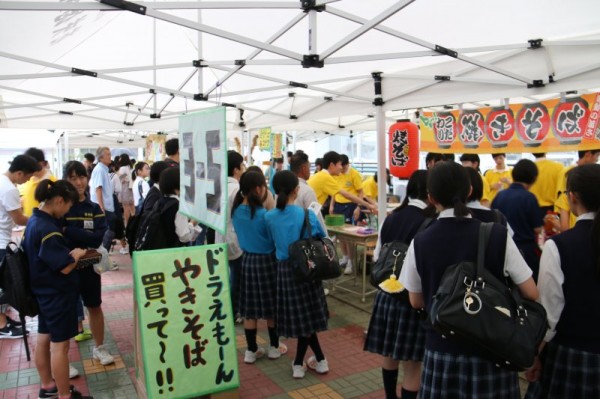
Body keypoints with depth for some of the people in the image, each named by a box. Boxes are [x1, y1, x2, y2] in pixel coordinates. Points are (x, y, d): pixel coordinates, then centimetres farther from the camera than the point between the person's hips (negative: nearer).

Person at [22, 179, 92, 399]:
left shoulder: (35, 220, 4)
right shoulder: (47, 228, -26)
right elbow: (65, 267, -26)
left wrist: (69, 253, 5)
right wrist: (76, 254, -8)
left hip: (44, 291, 10)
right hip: (57, 293, -10)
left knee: (44, 338, 19)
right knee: (59, 345, 1)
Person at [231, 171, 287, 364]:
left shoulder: (236, 211, -1)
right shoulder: (263, 214, -20)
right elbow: (275, 240, -12)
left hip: (247, 260, 5)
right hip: (267, 261, -5)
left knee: (249, 309, 11)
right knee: (271, 308, 11)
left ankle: (251, 350, 20)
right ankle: (274, 346, 26)